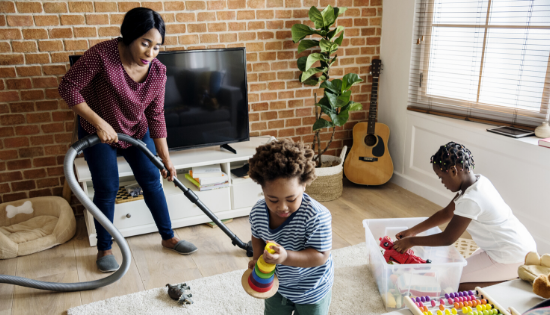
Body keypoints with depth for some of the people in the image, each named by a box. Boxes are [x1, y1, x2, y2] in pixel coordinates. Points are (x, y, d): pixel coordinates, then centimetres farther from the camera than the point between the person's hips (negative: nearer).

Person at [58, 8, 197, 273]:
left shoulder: (158, 71, -16)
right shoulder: (102, 55, -29)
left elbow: (156, 116, -9)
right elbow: (68, 87, -22)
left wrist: (166, 158, -10)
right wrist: (99, 123, -28)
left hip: (137, 133, 4)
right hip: (99, 134, -3)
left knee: (152, 182, 6)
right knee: (107, 190, 0)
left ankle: (168, 237, 23)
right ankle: (104, 249, 20)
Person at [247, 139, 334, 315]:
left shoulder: (317, 216, -36)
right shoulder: (258, 213, -20)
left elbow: (321, 255, -32)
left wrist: (286, 257, -45)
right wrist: (257, 258, -16)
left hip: (311, 291, -4)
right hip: (276, 285, 5)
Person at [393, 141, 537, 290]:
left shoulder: (470, 200, -28)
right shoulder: (478, 181, 1)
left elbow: (447, 239, -18)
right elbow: (447, 213, 9)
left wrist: (411, 241, -7)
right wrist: (412, 231, 8)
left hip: (512, 256, -9)